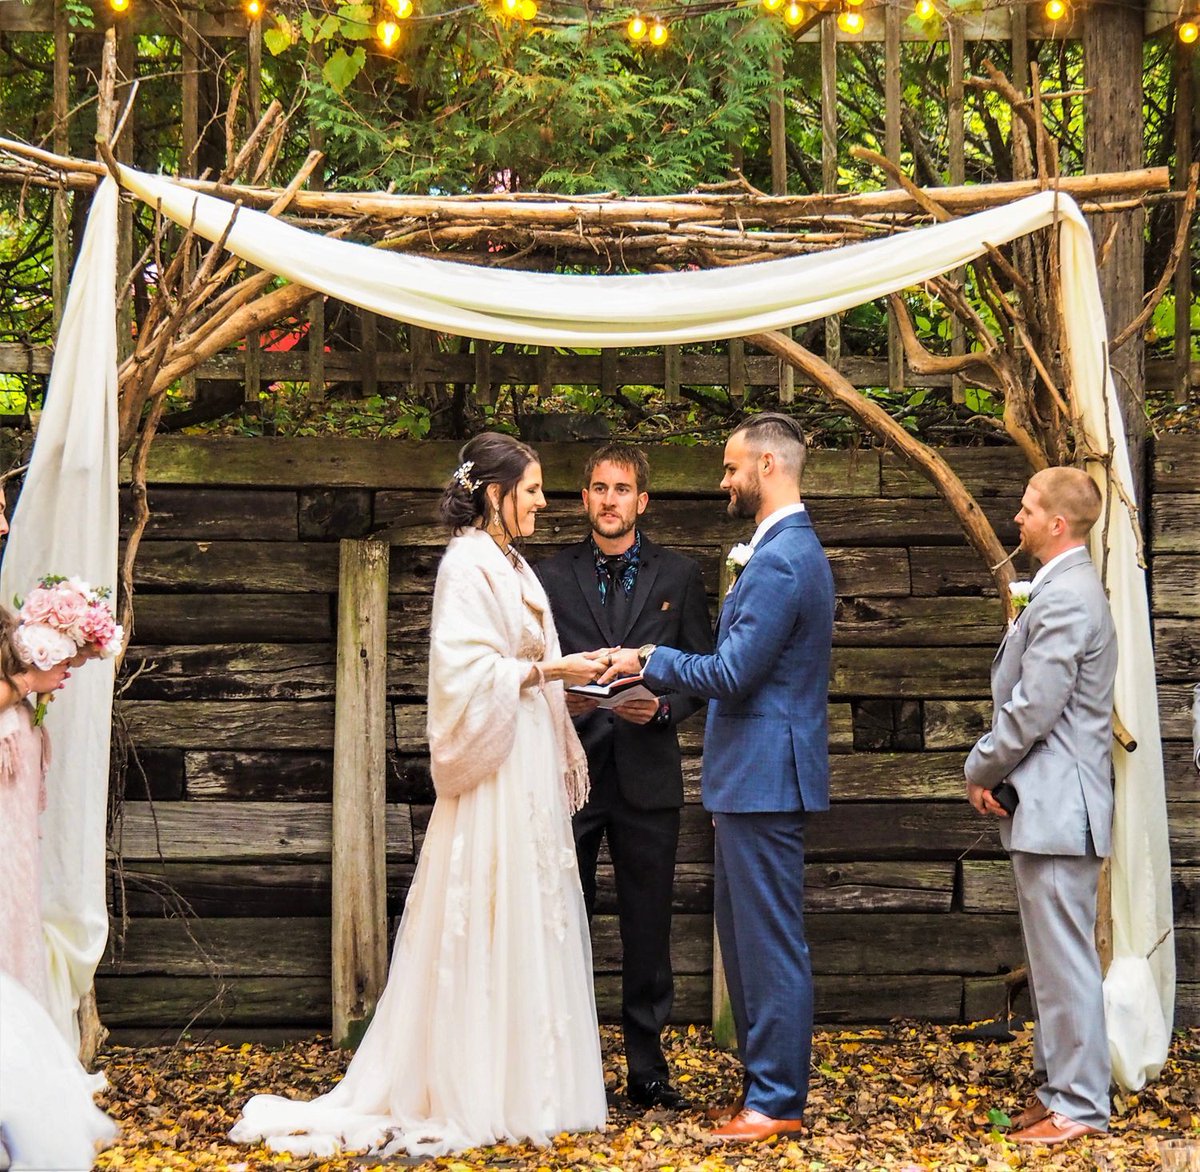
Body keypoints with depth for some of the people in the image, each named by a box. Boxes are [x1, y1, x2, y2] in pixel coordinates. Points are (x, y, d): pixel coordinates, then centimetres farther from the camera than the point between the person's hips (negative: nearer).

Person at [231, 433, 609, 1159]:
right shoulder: (468, 565, -11)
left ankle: (528, 1085, 14)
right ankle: (481, 1096, -2)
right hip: (496, 776, -9)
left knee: (532, 924, 9)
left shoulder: (512, 568, 16)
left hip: (531, 773, 9)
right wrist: (548, 671, -18)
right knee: (491, 927, -7)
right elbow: (467, 672, -19)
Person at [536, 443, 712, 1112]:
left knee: (648, 926, 4)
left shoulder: (679, 576, 8)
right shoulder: (551, 577, 8)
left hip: (647, 775, 0)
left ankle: (648, 1068, 11)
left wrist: (663, 706, -10)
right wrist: (559, 698, -12)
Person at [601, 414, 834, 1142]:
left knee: (771, 943, -5)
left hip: (766, 775, -11)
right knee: (744, 935, 16)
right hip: (759, 775, 11)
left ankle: (778, 1102, 1)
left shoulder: (781, 560, -19)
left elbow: (733, 673, -21)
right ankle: (768, 1077, 23)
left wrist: (651, 661, -9)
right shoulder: (793, 548, 15)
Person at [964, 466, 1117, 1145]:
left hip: (1057, 807, -11)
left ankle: (1079, 1106, -2)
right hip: (1049, 804, 11)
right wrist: (995, 769, 8)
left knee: (1066, 960, -6)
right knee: (1056, 959, 16)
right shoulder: (1068, 589, 16)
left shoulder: (1065, 598, -18)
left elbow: (1034, 709, -21)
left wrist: (983, 770, -6)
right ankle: (1062, 1086, 23)